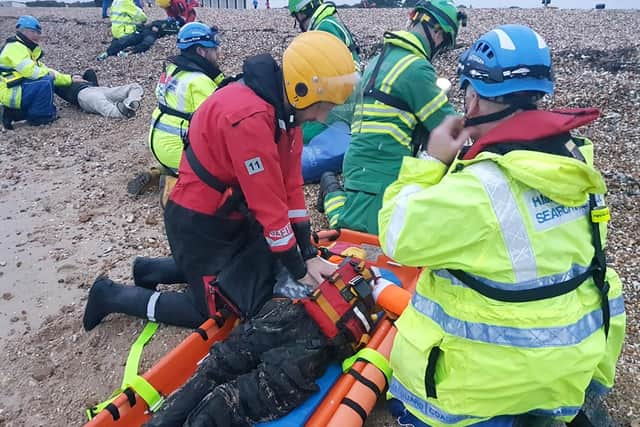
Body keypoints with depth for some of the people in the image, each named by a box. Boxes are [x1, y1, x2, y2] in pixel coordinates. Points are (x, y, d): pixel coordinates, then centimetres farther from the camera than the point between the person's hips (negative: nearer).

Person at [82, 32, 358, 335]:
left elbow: (290, 184, -3)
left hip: (231, 213, 9)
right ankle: (112, 295, 17)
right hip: (199, 222, -9)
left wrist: (309, 255, -5)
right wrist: (299, 271, -16)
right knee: (218, 310, 3)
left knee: (261, 269, 21)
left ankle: (151, 269, 29)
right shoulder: (248, 117, -32)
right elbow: (268, 202, -28)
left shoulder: (284, 105, -3)